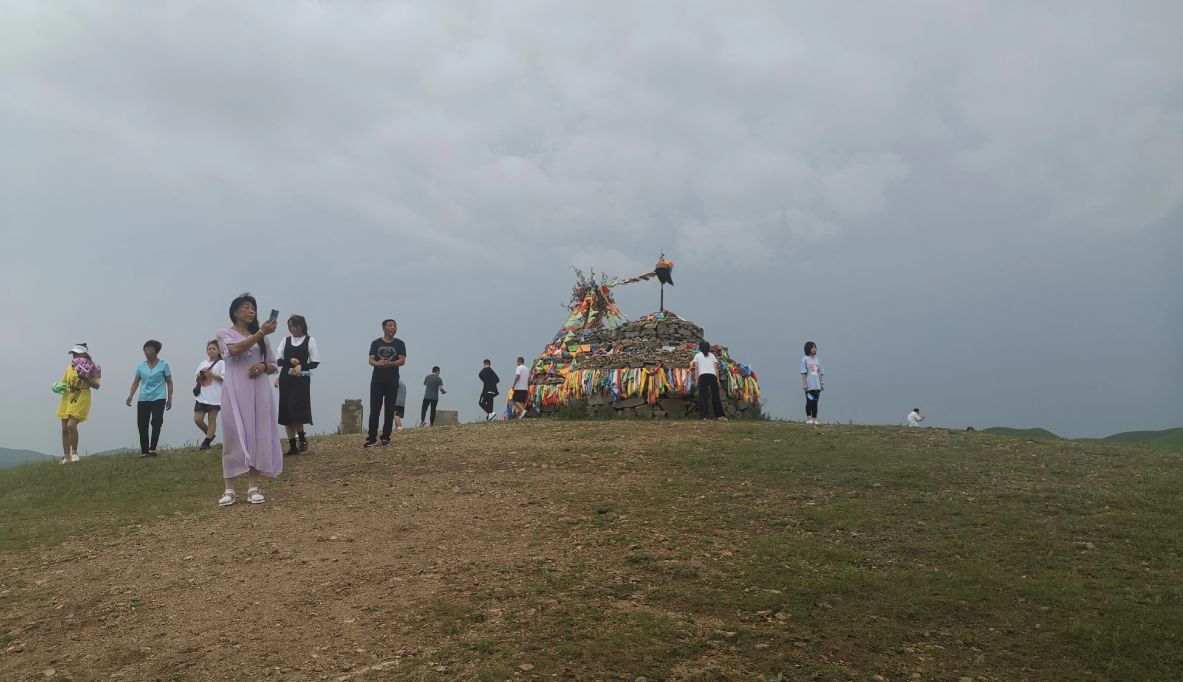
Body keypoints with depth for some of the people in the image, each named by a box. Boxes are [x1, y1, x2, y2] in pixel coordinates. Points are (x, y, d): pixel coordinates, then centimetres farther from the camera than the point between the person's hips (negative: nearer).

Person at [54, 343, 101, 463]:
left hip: (81, 400, -6)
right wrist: (60, 387, 1)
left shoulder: (90, 368, -4)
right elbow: (64, 383, 22)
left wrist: (84, 378, -21)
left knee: (71, 425, -19)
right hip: (67, 400, 6)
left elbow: (96, 385, -9)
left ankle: (74, 452, -1)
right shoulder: (69, 367, 13)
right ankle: (66, 457, 15)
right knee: (64, 429, 6)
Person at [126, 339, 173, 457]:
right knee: (142, 425, 1)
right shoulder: (141, 366, 11)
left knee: (156, 423, -15)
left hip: (158, 399, -4)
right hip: (143, 399, 4)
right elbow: (136, 382, 11)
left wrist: (170, 398, -2)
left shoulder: (163, 365, 2)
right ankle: (144, 451, 9)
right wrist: (131, 395, -2)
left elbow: (169, 382, 4)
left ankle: (152, 449, -15)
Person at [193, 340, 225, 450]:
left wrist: (212, 374, -17)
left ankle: (207, 442, 8)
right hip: (202, 396, 5)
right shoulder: (203, 364, 15)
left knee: (211, 420, 1)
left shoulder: (221, 363, 0)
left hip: (215, 397, -5)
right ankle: (210, 434, 22)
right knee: (197, 419, 0)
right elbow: (197, 378, 18)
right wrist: (200, 377, -3)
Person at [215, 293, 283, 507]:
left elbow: (274, 366, 16)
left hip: (259, 390, 3)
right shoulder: (224, 334, 6)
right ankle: (229, 489, -3)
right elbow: (235, 349, -16)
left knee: (257, 435, -1)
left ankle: (253, 487, 2)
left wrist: (263, 366, -6)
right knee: (234, 435, -6)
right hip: (235, 390, -3)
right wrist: (261, 332, -22)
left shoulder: (261, 336, 16)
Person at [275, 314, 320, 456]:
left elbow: (315, 362, -1)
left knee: (297, 410, -16)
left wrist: (302, 366, -16)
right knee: (286, 413, 2)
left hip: (302, 379, -4)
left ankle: (302, 438, 6)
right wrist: (290, 361, -12)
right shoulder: (285, 341, 10)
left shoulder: (310, 340, 2)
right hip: (286, 379, 4)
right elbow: (278, 360, 5)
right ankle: (292, 446, 7)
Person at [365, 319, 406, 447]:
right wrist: (378, 363, -24)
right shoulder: (376, 343, 8)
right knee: (374, 410, -4)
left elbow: (402, 361, -5)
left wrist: (389, 363, -24)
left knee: (389, 410, 2)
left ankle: (386, 437, 9)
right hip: (377, 381, 0)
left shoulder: (399, 344, 6)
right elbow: (371, 360, 0)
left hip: (392, 382, 0)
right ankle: (372, 438, -2)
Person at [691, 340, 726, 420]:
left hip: (702, 375, -2)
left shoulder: (697, 355, 17)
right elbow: (716, 367, 13)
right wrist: (718, 379, 12)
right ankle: (720, 415, 5)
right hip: (713, 375, 2)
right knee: (715, 395, 6)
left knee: (703, 396, -3)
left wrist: (696, 379, 3)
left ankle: (703, 415, -11)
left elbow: (696, 368, 6)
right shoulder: (712, 355, 23)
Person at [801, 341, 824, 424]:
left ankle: (814, 419, 8)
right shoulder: (805, 359, -1)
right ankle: (808, 418, 5)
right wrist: (804, 384, -12)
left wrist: (822, 384, 10)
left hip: (817, 386, 5)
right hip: (809, 386, -5)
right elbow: (803, 373, -6)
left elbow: (821, 373, 16)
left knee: (815, 402, 5)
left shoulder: (817, 360, 14)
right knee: (809, 402, -3)